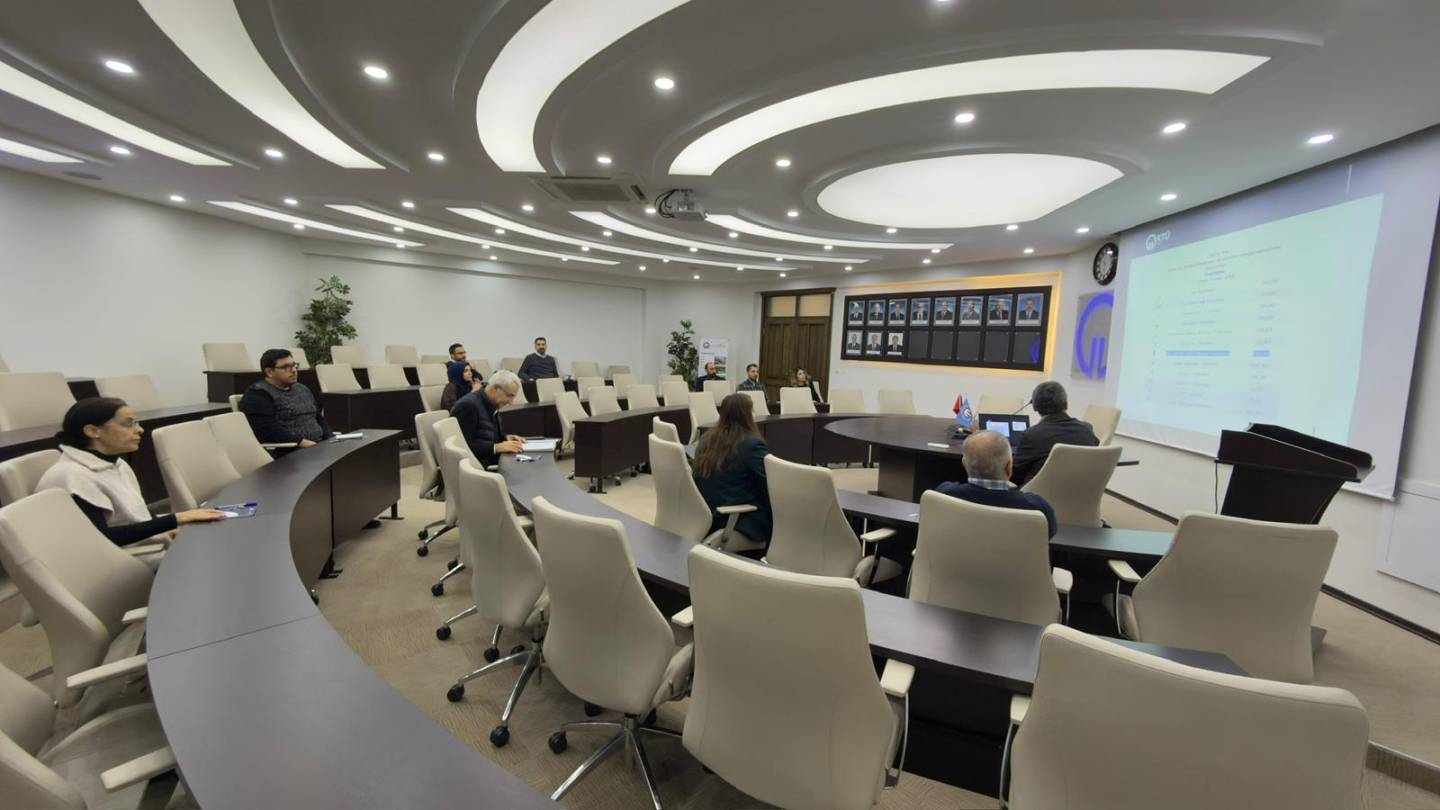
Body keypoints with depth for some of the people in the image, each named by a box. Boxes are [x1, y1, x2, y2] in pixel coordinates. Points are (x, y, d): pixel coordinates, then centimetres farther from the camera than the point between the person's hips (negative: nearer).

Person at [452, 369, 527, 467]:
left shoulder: (492, 403, 9)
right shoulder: (469, 405, -17)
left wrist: (506, 436, 2)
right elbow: (464, 445, -21)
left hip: (493, 458, 9)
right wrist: (497, 447, -25)